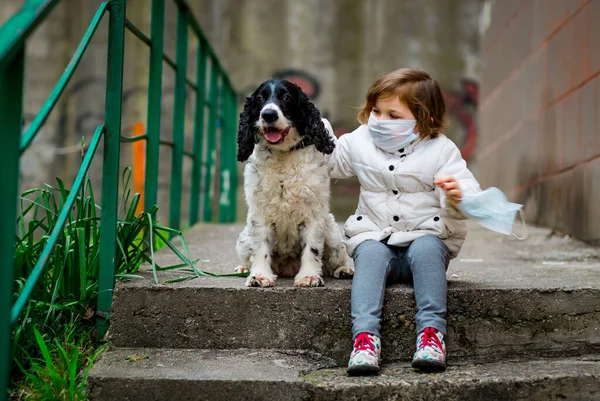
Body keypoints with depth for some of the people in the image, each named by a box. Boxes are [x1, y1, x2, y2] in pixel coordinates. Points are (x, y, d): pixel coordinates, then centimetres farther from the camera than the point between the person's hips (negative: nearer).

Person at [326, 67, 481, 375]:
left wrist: (458, 195, -33)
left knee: (426, 249, -34)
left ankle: (432, 333, -37)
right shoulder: (358, 142, 7)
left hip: (427, 237, -2)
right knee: (370, 253, -31)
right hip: (374, 237, 2)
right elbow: (326, 161, 23)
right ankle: (365, 336, -44)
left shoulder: (440, 149, -3)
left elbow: (470, 197, -9)